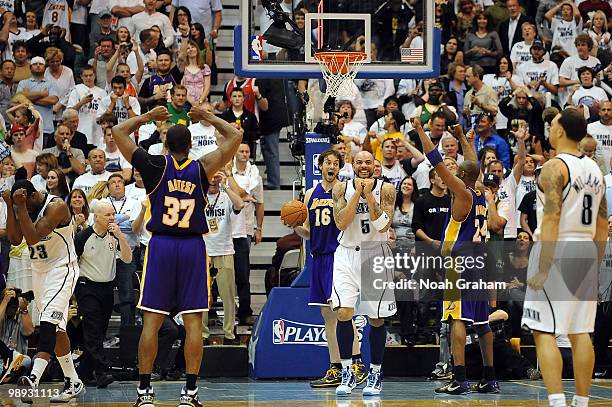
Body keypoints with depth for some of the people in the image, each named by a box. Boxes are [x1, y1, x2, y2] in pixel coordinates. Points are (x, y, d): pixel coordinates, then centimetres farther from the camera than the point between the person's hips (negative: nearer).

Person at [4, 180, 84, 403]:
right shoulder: (22, 207, 2)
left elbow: (33, 238, -28)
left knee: (49, 321, -23)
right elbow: (15, 239, -7)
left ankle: (34, 378, -37)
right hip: (39, 269, 8)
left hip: (61, 268, -8)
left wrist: (21, 207, -28)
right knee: (55, 328, 9)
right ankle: (73, 382, 18)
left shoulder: (57, 206, -21)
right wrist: (10, 206, -14)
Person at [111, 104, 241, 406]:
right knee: (193, 322, 2)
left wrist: (148, 117, 17)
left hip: (160, 245, 0)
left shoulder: (155, 166, -3)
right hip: (193, 246, 0)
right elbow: (235, 137, 6)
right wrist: (209, 118, 18)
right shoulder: (202, 169, -2)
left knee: (152, 321, 3)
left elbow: (118, 132, 4)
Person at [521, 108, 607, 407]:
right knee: (580, 332, 10)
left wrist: (542, 270, -18)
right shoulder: (594, 169, 12)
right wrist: (596, 265, 22)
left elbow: (551, 219, -18)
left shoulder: (554, 167, -11)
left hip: (557, 249, -7)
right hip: (586, 250, 7)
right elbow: (602, 225, 15)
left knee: (544, 332, -6)